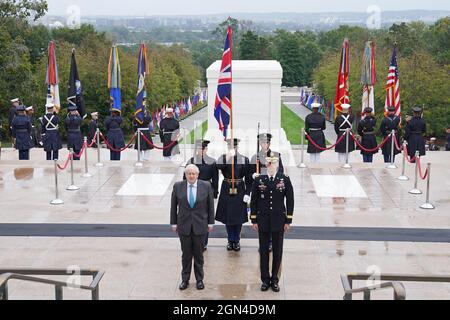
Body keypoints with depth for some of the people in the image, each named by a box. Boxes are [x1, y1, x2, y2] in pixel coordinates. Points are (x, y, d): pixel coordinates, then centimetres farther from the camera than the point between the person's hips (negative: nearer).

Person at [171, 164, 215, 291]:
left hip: (200, 225, 0)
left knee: (198, 253, 9)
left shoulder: (206, 186, -3)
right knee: (186, 254, 8)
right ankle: (185, 280, 20)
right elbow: (173, 206, 4)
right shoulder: (178, 186, -2)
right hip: (184, 225, 0)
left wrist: (210, 223, 2)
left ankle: (199, 279, 22)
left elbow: (210, 205, 2)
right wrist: (174, 223, 3)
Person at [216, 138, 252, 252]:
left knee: (239, 217, 5)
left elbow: (248, 179, 1)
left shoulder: (245, 160, -1)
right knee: (227, 217, 7)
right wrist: (228, 156, -32)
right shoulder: (223, 158, 0)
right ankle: (230, 241, 21)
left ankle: (237, 241, 20)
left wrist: (247, 193, -5)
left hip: (239, 191, 0)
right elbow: (219, 166, -23)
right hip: (227, 191, 1)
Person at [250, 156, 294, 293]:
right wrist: (254, 220, 0)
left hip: (279, 221, 0)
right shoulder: (259, 180, 0)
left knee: (277, 251, 6)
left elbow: (290, 200, 1)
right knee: (263, 250, 6)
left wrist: (288, 220, -2)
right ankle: (265, 280, 17)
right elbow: (254, 201, 3)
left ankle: (275, 280, 18)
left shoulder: (285, 180, -2)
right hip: (263, 221, 0)